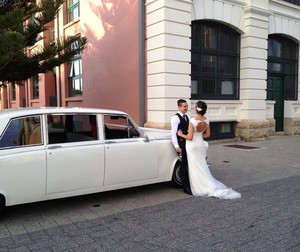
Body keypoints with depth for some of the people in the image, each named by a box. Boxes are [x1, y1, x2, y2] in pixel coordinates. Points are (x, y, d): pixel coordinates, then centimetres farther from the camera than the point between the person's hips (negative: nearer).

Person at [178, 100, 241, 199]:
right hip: (201, 144, 6)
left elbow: (190, 137, -19)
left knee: (195, 168, 4)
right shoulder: (206, 120, -4)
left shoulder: (192, 121, -23)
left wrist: (181, 134, -4)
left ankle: (199, 188, 10)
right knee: (201, 167, 16)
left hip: (192, 146, -6)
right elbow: (207, 134, 7)